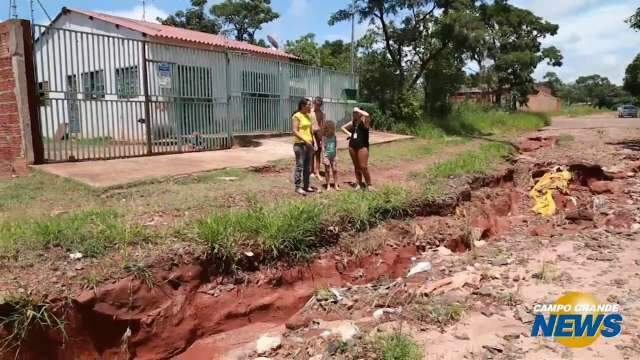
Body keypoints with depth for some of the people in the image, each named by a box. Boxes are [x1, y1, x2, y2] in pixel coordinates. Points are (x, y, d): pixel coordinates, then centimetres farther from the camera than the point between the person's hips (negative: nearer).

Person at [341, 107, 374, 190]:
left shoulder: (364, 122, -7)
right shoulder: (353, 122, 10)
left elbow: (367, 115, -31)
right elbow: (343, 127, 24)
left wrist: (358, 110, -16)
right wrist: (348, 133, 7)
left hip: (362, 146, -6)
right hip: (352, 145, 6)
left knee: (363, 166, -9)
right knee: (356, 166, 12)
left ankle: (369, 184, 4)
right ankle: (359, 183, 22)